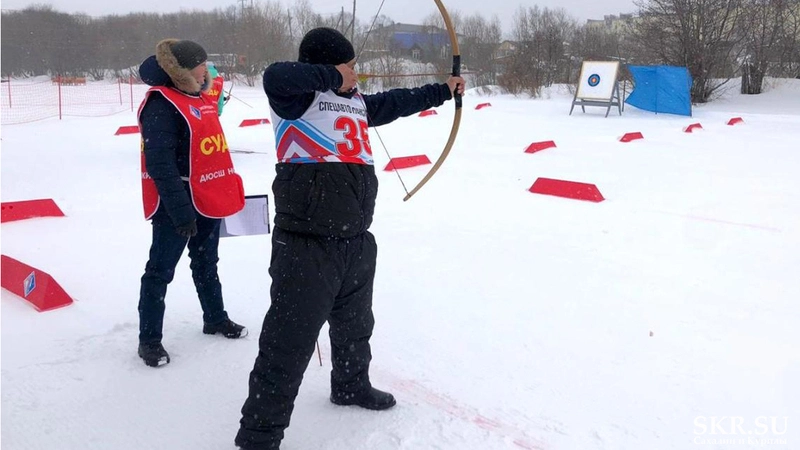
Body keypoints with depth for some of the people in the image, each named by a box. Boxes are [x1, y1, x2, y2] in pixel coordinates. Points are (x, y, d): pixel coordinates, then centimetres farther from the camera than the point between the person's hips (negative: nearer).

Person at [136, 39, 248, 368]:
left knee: (206, 264, 22)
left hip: (207, 200, 9)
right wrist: (180, 209, -27)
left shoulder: (200, 97, 11)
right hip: (177, 205, -9)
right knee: (161, 270, 2)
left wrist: (225, 191, 19)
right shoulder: (162, 103, -17)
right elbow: (160, 164, -24)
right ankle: (149, 339, 13)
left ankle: (215, 319, 38)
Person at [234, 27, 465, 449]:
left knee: (355, 324, 27)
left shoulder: (356, 102, 14)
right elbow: (275, 76, -31)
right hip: (306, 245, -9)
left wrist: (442, 90, 39)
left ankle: (351, 385, 53)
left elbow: (395, 102, 29)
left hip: (355, 241, 9)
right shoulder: (297, 98, -10)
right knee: (288, 343, -4)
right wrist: (331, 76, -18)